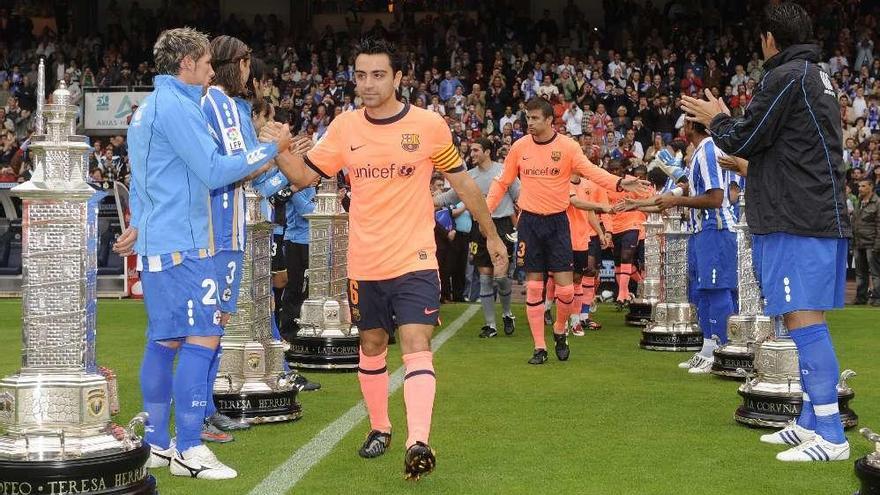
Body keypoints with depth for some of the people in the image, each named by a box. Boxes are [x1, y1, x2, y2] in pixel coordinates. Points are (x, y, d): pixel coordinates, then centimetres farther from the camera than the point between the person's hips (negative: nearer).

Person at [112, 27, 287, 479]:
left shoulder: (148, 108, 18)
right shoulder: (177, 106, -14)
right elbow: (214, 171, -18)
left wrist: (138, 224, 30)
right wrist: (270, 147, -11)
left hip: (156, 241, 10)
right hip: (181, 244, -10)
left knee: (165, 341, 12)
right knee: (201, 338, -10)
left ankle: (156, 444, 16)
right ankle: (188, 451, -10)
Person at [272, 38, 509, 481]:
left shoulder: (429, 124, -5)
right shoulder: (344, 128, 1)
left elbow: (462, 182, 6)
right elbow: (304, 175, 6)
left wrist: (491, 235, 11)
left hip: (414, 260, -3)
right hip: (364, 263, 3)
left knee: (416, 344, -15)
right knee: (371, 346, 14)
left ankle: (418, 443, -22)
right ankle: (379, 428, 32)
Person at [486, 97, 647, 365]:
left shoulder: (568, 146, -5)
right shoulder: (519, 147, 2)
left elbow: (592, 171, -13)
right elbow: (502, 182, 9)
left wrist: (620, 183, -30)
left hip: (557, 222, -1)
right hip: (529, 222, 2)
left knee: (565, 288, -5)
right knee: (533, 287, 3)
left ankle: (560, 331, 23)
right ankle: (539, 348, 10)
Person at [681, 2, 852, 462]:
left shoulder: (786, 77, -11)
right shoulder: (818, 77, 19)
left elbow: (744, 141, -8)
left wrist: (716, 120, 11)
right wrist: (727, 121, 29)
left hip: (797, 221, -10)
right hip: (823, 217, 10)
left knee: (803, 319, -12)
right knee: (806, 320, 13)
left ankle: (831, 436, -16)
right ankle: (811, 423, 19)